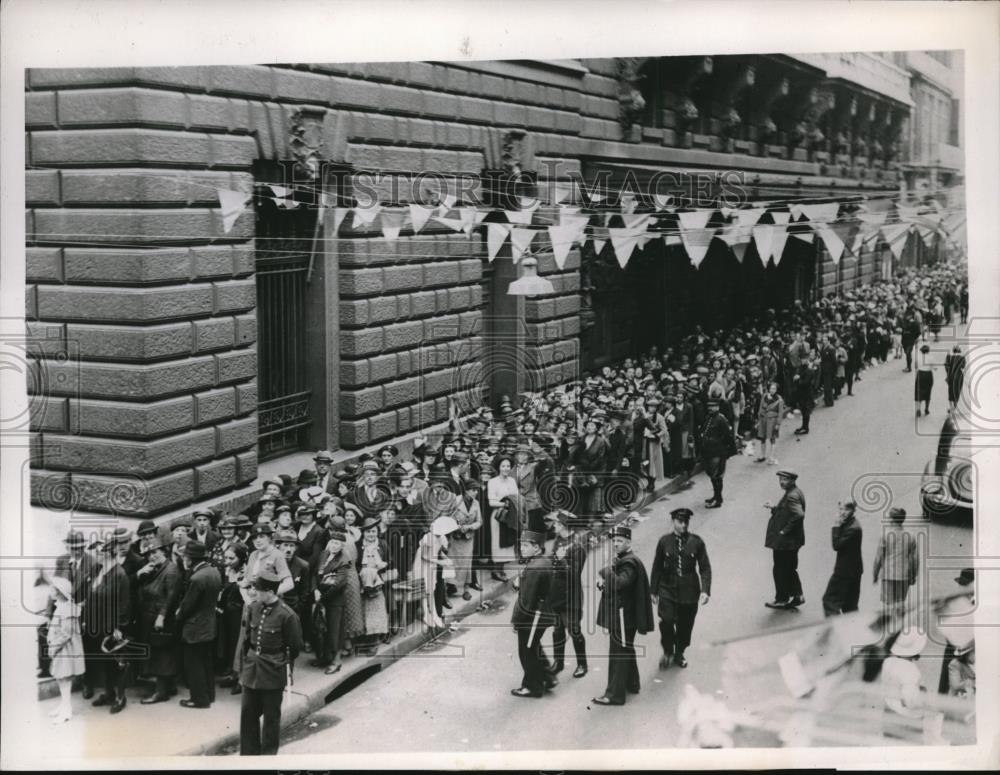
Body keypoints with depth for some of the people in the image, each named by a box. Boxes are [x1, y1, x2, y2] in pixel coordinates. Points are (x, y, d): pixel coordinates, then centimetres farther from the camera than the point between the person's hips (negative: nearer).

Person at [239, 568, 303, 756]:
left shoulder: (286, 615, -17)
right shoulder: (253, 608, -2)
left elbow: (295, 646, -7)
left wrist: (286, 666, 1)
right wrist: (247, 659, 11)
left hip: (273, 672, -5)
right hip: (252, 669, 5)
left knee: (271, 716, 8)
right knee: (248, 712, 11)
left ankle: (268, 754, 21)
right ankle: (249, 752, 24)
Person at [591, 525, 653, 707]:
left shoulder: (630, 563, -18)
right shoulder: (619, 560, 13)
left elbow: (620, 583, -32)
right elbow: (612, 583, 17)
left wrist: (606, 572, -19)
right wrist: (602, 582, -4)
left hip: (623, 615, -10)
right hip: (618, 614, 10)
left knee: (619, 653, -7)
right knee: (626, 650, 21)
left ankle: (615, 694, -4)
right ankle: (631, 684, 35)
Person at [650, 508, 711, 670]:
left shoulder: (696, 542, -4)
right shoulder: (664, 541, -3)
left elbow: (705, 568, -1)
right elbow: (657, 567, 5)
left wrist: (705, 590, -12)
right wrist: (653, 590, 7)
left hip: (689, 591, 1)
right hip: (668, 589, -1)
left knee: (685, 625, 10)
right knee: (666, 621, -16)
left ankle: (679, 654, 36)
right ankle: (667, 651, 11)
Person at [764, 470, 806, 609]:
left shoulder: (792, 496, -22)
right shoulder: (796, 492, 9)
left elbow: (799, 515, -34)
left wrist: (785, 530, -25)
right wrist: (773, 508, 5)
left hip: (785, 541, -10)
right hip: (792, 540, 10)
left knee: (781, 570, 4)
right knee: (790, 569, 19)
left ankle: (782, 599, 15)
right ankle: (797, 595, 24)